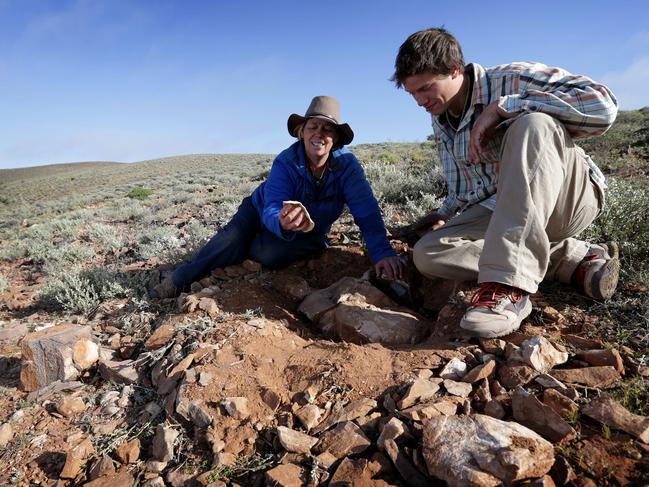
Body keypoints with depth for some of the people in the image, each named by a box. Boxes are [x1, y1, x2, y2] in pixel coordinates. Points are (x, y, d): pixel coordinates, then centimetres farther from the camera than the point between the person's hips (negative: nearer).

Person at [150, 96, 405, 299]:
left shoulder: (346, 164, -25)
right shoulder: (286, 161, -25)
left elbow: (367, 212, -33)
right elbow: (272, 211, -35)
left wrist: (383, 253, -49)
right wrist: (282, 222, -59)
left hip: (307, 234, 0)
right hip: (261, 210, 0)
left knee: (269, 254, -30)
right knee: (233, 236, -27)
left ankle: (239, 250, 2)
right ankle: (180, 279, -8)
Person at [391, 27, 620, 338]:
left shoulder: (512, 79, -11)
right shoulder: (440, 122, 9)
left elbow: (603, 105, -27)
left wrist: (501, 107, -27)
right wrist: (444, 215, 1)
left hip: (570, 196, -5)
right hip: (504, 211, 6)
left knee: (533, 124, -35)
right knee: (427, 253, -17)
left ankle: (509, 286, -39)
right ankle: (574, 261, -14)